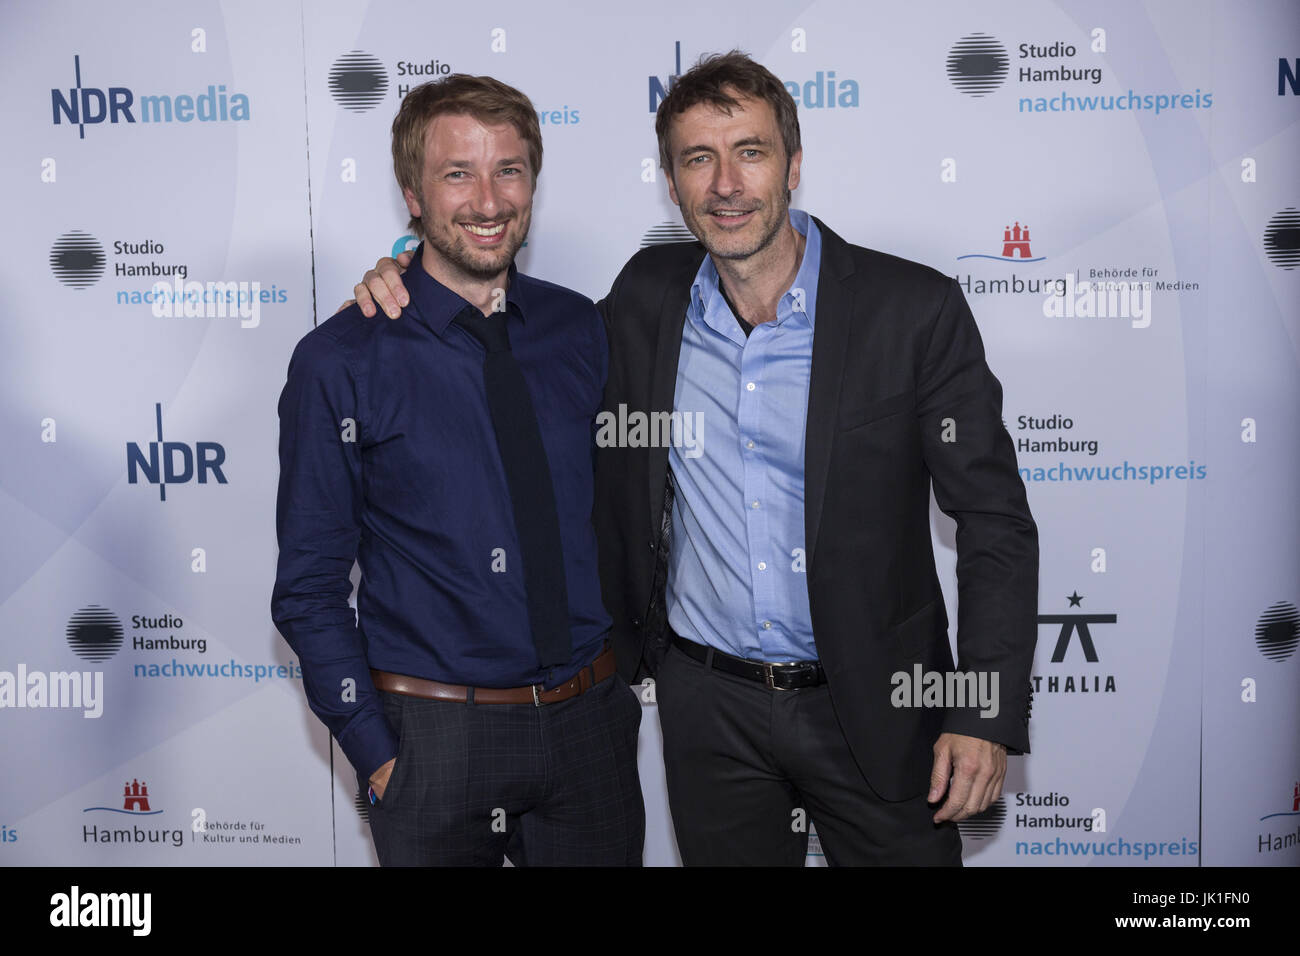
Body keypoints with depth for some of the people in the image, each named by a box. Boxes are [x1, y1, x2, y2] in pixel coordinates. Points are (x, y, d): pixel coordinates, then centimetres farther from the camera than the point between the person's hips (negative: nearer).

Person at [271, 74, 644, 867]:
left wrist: (621, 673, 7)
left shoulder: (581, 329, 1)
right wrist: (377, 755, -9)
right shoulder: (339, 364, -9)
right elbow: (309, 589, -6)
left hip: (589, 723, 3)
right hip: (431, 737, -3)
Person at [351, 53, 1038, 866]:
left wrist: (988, 715, -14)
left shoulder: (916, 310, -12)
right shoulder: (650, 296, -2)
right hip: (707, 706, 3)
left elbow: (995, 521, -8)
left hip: (873, 706, -2)